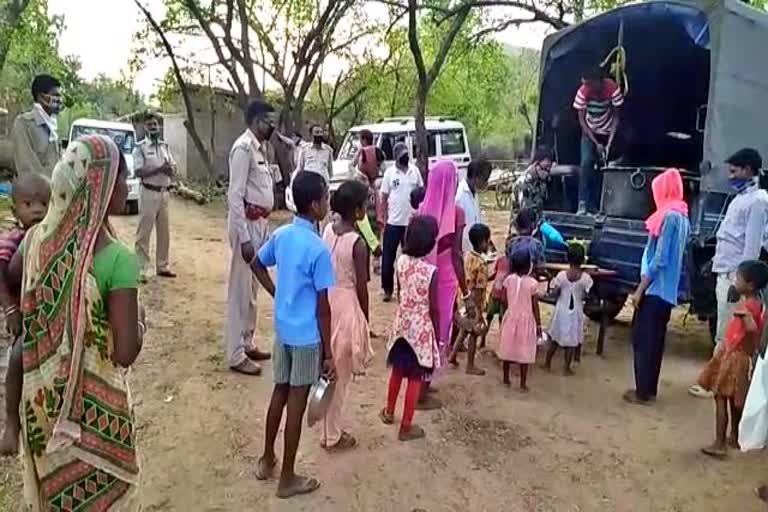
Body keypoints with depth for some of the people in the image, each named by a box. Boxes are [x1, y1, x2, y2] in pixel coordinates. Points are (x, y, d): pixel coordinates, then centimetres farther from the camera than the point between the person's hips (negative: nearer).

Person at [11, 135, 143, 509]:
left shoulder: (38, 238, -8)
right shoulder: (117, 259, -27)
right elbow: (125, 353, -26)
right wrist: (140, 321, -8)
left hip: (41, 394, 6)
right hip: (93, 404, -6)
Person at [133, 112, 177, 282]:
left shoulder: (165, 146, 11)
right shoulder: (140, 147, -5)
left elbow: (173, 170, 9)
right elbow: (139, 172, -14)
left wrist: (169, 169, -13)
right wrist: (159, 169, -21)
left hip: (164, 193, 6)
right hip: (149, 193, -6)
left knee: (164, 232, 11)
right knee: (144, 233, -2)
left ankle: (162, 266, 22)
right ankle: (140, 268, 3)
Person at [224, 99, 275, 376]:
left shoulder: (260, 148, 13)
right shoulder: (244, 148, -16)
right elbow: (235, 196, -21)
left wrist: (264, 228, 16)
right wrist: (244, 238, -23)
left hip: (260, 223, 10)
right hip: (247, 224, -9)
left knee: (252, 289, 16)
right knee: (240, 290, -2)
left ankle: (247, 343, 29)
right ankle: (236, 355, 8)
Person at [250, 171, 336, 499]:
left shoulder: (281, 235, 0)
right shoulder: (319, 250, -22)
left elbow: (256, 264, 17)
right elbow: (322, 308, -19)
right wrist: (329, 353, -11)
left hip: (282, 329, 7)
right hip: (307, 336, -7)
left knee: (279, 393, 21)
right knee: (296, 404, 5)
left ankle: (267, 460, 38)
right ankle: (287, 479, 20)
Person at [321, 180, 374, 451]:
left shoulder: (327, 231, 0)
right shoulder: (358, 243, -20)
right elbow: (361, 287, -15)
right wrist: (365, 319, -2)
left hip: (325, 304, 7)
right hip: (345, 308, -7)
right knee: (339, 376, 7)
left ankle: (329, 430, 33)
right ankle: (333, 437, 22)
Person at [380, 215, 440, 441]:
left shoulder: (402, 261, -7)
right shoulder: (431, 271, -22)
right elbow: (433, 309, -16)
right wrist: (437, 334, -3)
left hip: (402, 322, 6)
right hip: (422, 327, -5)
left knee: (398, 369, 24)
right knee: (415, 377, 8)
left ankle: (389, 412, 42)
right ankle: (406, 427, 20)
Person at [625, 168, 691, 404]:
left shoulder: (669, 216, -15)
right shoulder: (682, 217, 12)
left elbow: (659, 258, -19)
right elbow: (674, 256, 15)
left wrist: (639, 289, -14)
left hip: (655, 289, -9)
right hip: (666, 291, 9)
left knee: (643, 340, -1)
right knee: (653, 340, 14)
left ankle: (643, 392, 6)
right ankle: (649, 389, 23)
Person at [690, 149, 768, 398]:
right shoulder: (741, 197, 18)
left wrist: (741, 278, -18)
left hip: (735, 275, -9)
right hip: (725, 272, 9)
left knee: (726, 335, -4)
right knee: (723, 333, 13)